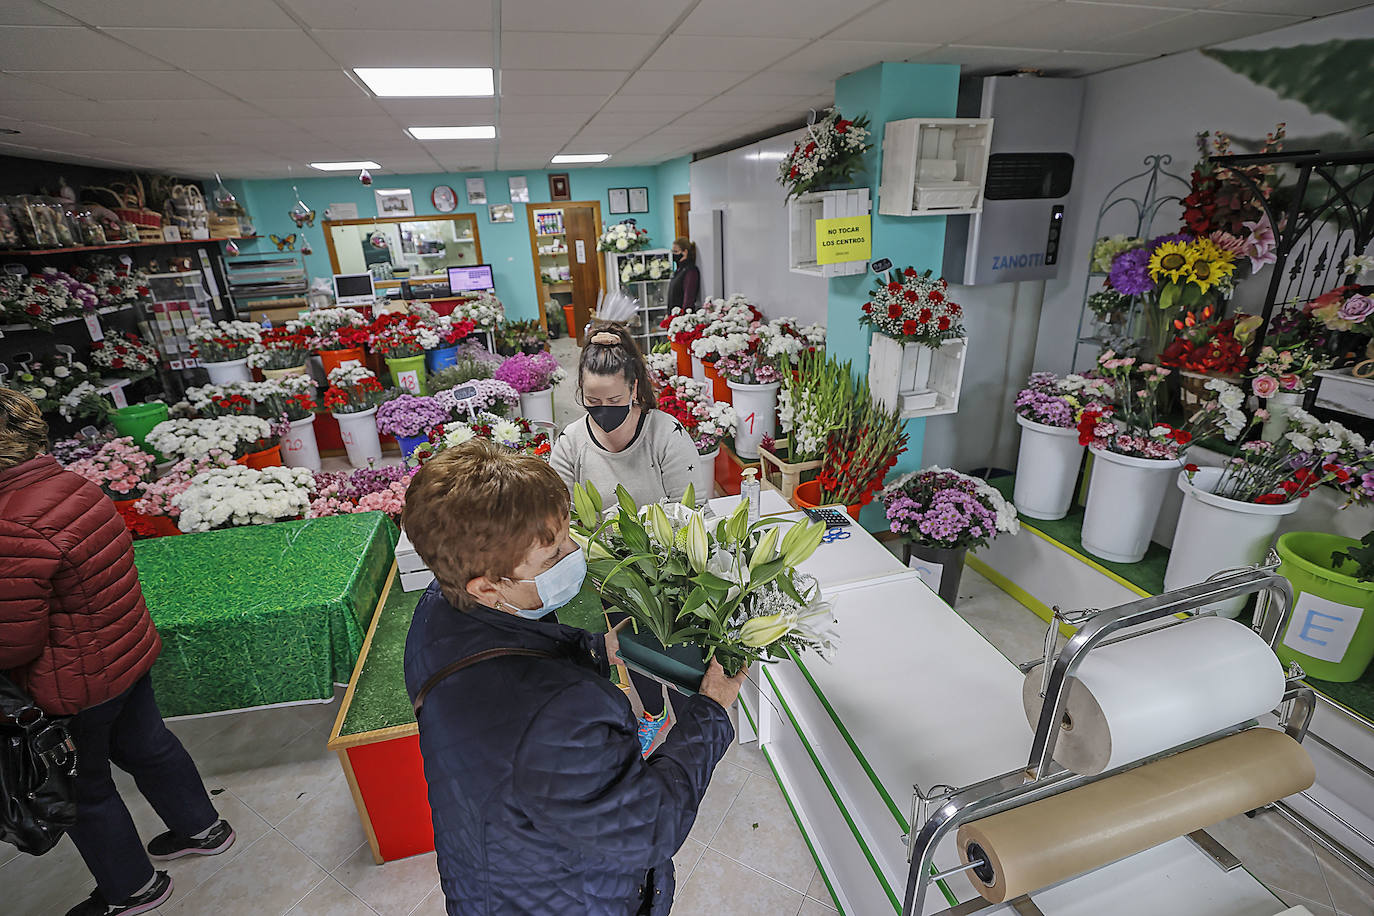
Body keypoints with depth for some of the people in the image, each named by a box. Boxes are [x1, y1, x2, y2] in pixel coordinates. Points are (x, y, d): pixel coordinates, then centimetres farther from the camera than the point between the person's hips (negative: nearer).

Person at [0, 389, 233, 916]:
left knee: (81, 788, 17)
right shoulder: (75, 486, -4)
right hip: (129, 653, 7)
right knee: (144, 746, 27)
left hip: (76, 686, -7)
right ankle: (202, 828, 47)